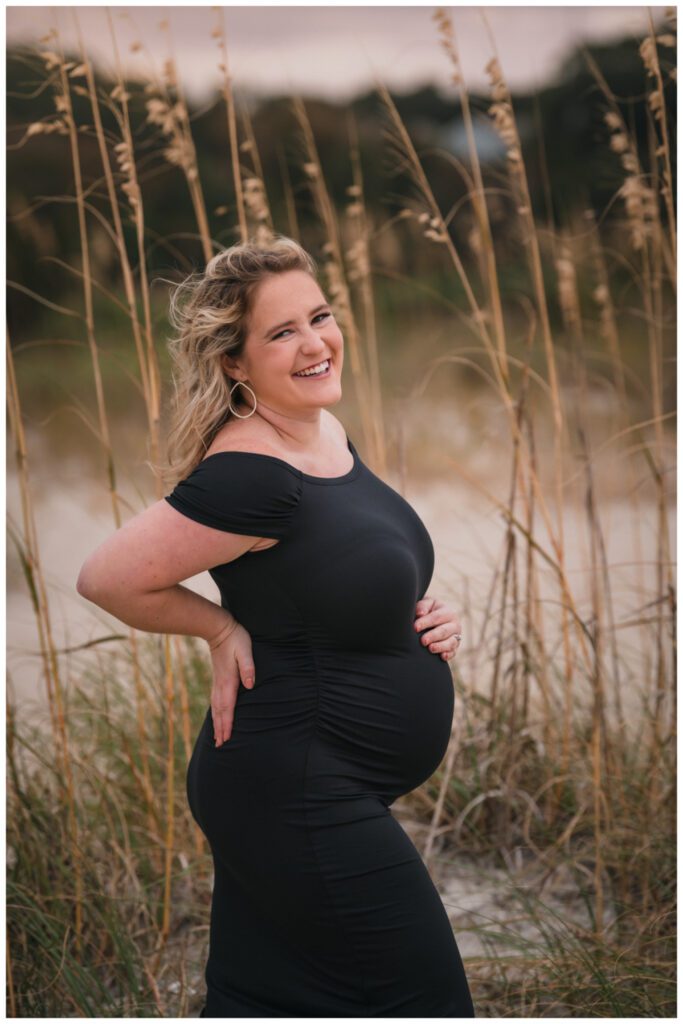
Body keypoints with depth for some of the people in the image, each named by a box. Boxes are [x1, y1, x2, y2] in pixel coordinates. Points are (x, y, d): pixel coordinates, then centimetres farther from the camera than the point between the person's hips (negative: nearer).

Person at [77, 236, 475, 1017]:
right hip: (297, 800, -9)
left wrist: (417, 618, 4)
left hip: (288, 792, 9)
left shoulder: (328, 435, 5)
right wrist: (224, 630, -12)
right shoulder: (247, 476, -23)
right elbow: (106, 577, -20)